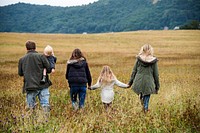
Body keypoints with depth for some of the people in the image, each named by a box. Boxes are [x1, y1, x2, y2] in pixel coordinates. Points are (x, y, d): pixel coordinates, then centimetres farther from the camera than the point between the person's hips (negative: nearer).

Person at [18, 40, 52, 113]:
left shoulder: (21, 59, 3)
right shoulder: (41, 56, -5)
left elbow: (20, 73, 11)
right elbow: (49, 69, -5)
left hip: (29, 86, 2)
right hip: (43, 85, -2)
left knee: (30, 106, 10)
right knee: (45, 105, 3)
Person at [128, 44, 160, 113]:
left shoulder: (138, 59, -2)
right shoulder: (154, 61, -4)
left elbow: (134, 71, 3)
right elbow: (156, 74, 2)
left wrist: (130, 82, 12)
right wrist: (157, 86, 11)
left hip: (138, 82, 1)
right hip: (148, 83, -1)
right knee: (147, 97, 10)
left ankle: (141, 97, -4)